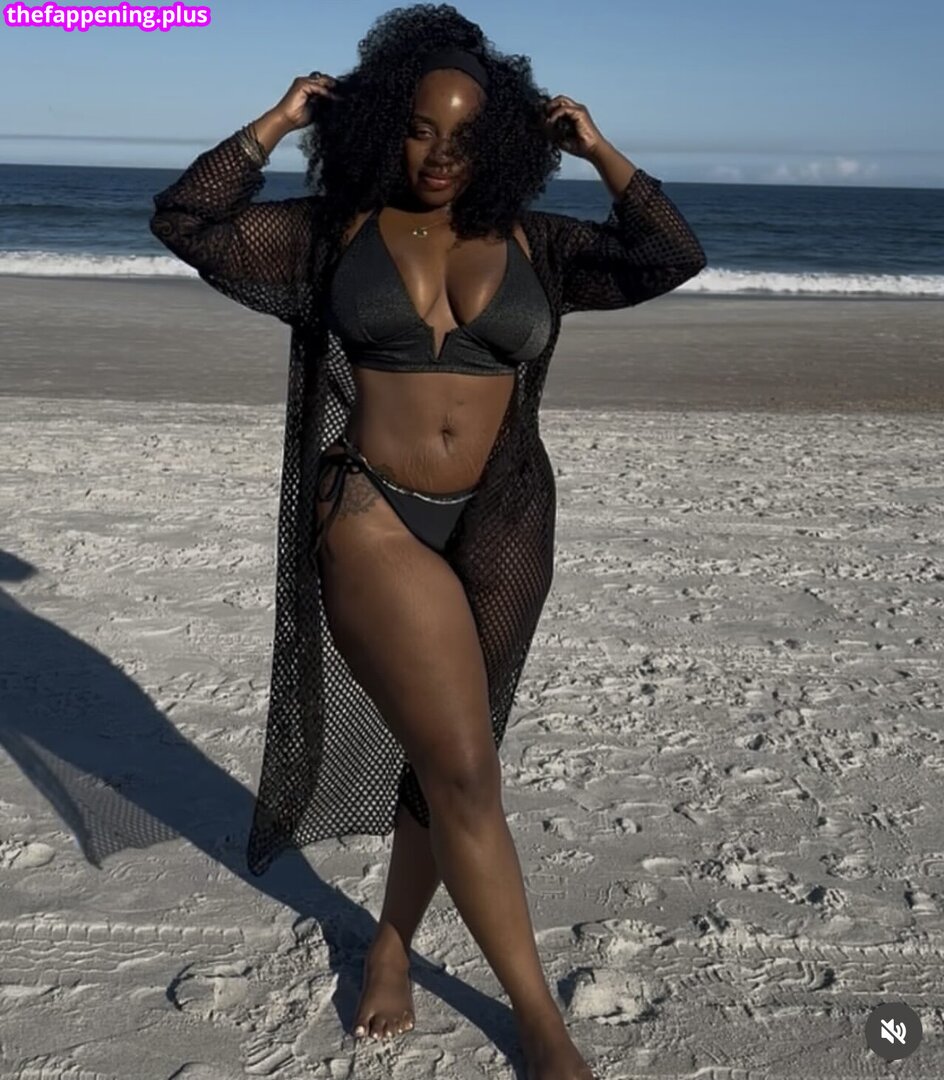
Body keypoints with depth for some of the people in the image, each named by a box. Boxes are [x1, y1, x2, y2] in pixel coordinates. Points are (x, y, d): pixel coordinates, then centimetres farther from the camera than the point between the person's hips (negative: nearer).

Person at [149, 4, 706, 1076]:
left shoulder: (533, 244, 8)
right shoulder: (331, 232, 4)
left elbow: (671, 257, 0)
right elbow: (186, 222, -3)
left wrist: (597, 151, 3)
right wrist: (277, 122, -2)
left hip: (501, 532, 3)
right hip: (374, 519, -3)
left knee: (446, 758, 13)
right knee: (466, 770, -8)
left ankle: (392, 944, 38)